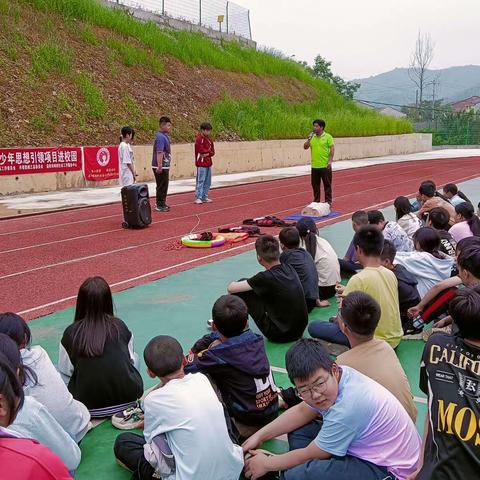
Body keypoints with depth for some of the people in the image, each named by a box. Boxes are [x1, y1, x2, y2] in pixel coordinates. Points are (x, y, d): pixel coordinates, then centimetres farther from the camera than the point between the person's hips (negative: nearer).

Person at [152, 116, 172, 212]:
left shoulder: (164, 135, 13)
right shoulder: (161, 137, -19)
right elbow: (159, 152, -25)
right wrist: (159, 166, -29)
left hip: (164, 165, 10)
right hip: (161, 166, -10)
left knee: (163, 186, 18)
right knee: (162, 186, -2)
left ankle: (161, 203, 28)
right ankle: (160, 205, 6)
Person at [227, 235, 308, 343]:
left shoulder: (266, 277, -20)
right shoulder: (289, 268, 0)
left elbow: (231, 288, -9)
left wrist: (234, 284, 13)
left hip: (280, 335, -7)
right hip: (300, 330, 7)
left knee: (241, 291, -1)